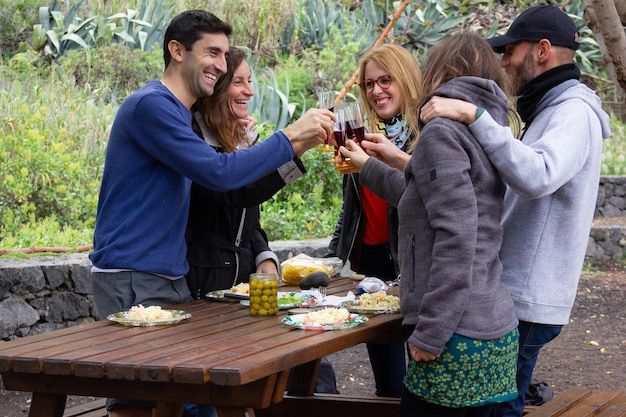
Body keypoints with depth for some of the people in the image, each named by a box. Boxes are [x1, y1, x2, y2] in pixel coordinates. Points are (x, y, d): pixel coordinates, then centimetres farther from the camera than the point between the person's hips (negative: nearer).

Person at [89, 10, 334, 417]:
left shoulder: (180, 113, 18)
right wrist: (290, 137, -16)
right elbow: (218, 173, -22)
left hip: (171, 276, 9)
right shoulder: (151, 105, -13)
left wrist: (294, 149, 6)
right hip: (133, 280, -9)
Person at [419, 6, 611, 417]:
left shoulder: (575, 112, -14)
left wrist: (473, 115, -36)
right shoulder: (550, 111, 20)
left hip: (525, 305, -10)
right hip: (514, 293, 10)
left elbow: (537, 177, -33)